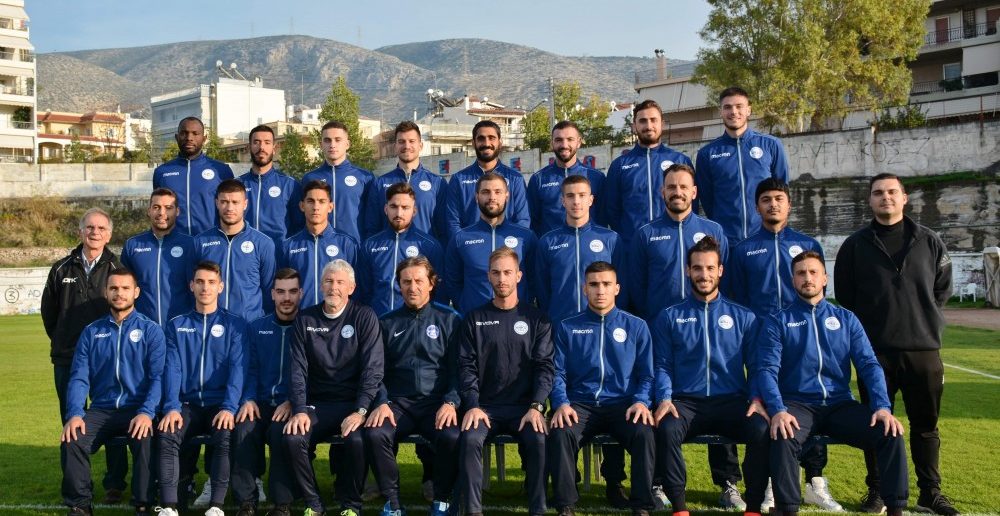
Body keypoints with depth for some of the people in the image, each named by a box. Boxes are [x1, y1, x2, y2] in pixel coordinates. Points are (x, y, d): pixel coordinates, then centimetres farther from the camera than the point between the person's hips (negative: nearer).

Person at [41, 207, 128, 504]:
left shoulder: (118, 269, 1)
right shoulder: (62, 269, 9)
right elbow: (48, 311, 19)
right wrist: (62, 342, 16)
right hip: (68, 358, 3)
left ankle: (114, 485, 6)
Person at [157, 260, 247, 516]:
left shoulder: (234, 324, 5)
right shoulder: (176, 325, 11)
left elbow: (237, 368, -5)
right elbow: (172, 369, 1)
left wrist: (229, 408, -20)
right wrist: (171, 407, -15)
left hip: (220, 405, -2)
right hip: (187, 404, 2)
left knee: (225, 437, -31)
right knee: (166, 436, -26)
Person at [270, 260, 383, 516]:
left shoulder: (365, 318, -1)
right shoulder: (305, 319, 7)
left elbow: (372, 369, -8)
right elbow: (298, 369, 1)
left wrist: (360, 411, -19)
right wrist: (299, 410, -13)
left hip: (353, 403, -2)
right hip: (316, 404, 2)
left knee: (357, 440, -31)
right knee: (292, 438, -26)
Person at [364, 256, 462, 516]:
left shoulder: (449, 319, 10)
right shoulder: (387, 323, 15)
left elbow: (458, 368, 3)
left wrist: (451, 402, -13)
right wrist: (382, 402, -8)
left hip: (437, 402, -1)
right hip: (399, 403, 2)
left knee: (452, 437, -32)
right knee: (375, 434, -30)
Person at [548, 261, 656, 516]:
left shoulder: (636, 326, 11)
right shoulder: (567, 328, 11)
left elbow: (646, 375, 8)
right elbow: (558, 373, 5)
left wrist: (641, 401, -12)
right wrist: (562, 404, -13)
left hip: (623, 404, 0)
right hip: (580, 404, 0)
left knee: (644, 434, -31)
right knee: (560, 434, -31)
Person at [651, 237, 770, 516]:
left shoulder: (743, 317, 13)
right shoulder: (669, 317, 11)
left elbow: (756, 365, 10)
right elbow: (663, 365, 7)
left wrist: (756, 398, -8)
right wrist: (664, 398, -11)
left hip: (731, 401, 1)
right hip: (685, 402, -1)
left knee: (762, 431, -30)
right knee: (667, 430, -34)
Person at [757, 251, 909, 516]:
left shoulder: (846, 319, 14)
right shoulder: (777, 322, 5)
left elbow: (869, 364, 4)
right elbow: (768, 370, -7)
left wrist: (882, 406, -13)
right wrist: (778, 410, -25)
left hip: (840, 404, 3)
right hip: (797, 404, -2)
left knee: (891, 433, -21)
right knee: (782, 437, -34)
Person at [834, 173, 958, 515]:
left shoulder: (929, 241, 7)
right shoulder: (855, 245, 4)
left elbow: (943, 287, 14)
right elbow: (844, 296, 8)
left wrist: (925, 319, 8)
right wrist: (865, 328, 6)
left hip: (924, 349, 1)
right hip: (874, 351, -1)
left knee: (926, 424, 9)